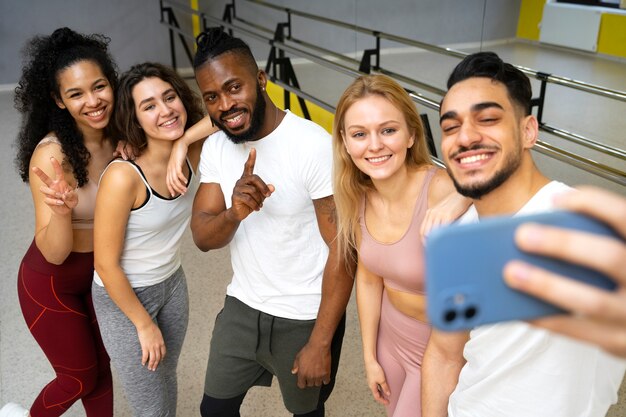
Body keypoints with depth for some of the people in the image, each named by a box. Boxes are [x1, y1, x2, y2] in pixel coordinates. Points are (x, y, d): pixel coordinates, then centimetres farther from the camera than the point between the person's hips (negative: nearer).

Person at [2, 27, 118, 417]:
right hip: (51, 283, -4)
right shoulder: (52, 154, -30)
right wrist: (62, 210, -48)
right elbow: (54, 253, -28)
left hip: (102, 272, 4)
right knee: (80, 378, 16)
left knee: (102, 365, 20)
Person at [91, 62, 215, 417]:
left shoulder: (195, 153, -15)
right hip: (123, 296, -5)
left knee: (166, 381, 26)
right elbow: (106, 265, -22)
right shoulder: (123, 176, -31)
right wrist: (145, 324, -11)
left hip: (173, 284, 5)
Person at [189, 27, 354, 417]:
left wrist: (320, 343, -19)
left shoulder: (314, 145, -23)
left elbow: (342, 248, -20)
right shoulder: (215, 147, -3)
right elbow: (202, 236, -6)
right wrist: (234, 213, -30)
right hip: (241, 306, 5)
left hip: (305, 318, -5)